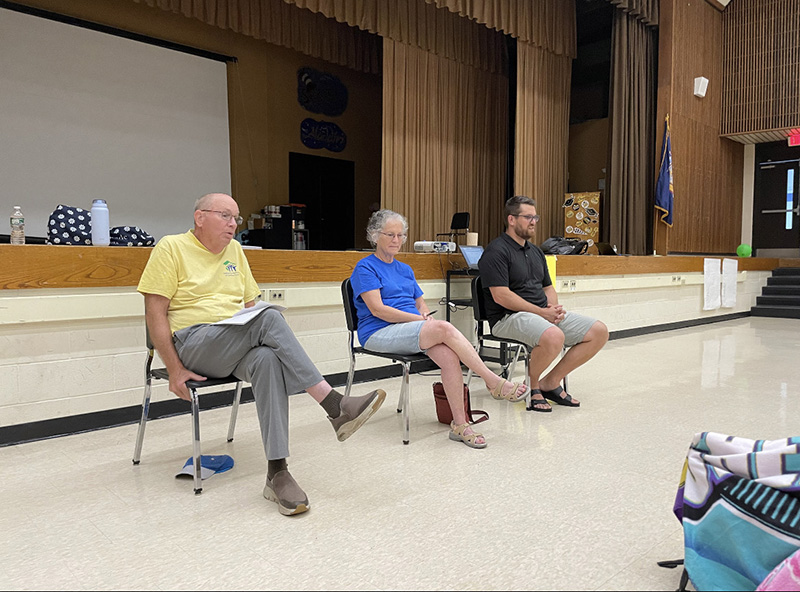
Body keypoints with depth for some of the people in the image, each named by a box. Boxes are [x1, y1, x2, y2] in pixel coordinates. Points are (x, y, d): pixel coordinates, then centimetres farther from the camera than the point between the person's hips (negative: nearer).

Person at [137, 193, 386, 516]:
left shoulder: (234, 250, 19)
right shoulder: (172, 248, 2)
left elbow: (250, 305, 21)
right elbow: (155, 312, -6)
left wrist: (264, 338, 0)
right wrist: (175, 369, -13)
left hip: (235, 350, 5)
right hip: (193, 342, -5)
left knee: (268, 360, -33)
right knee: (271, 317, -30)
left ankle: (277, 473, -34)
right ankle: (336, 408, -34)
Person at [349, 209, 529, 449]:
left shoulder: (405, 269, 23)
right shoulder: (365, 268, 1)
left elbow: (421, 303, 22)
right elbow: (377, 309, -11)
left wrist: (426, 316, -4)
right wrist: (421, 319, -13)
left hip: (412, 332, 6)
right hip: (379, 334, -6)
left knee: (448, 353, -27)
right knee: (444, 328, -29)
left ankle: (459, 424, -25)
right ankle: (495, 383, -21)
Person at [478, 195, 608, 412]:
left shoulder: (535, 251, 20)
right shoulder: (496, 252, -8)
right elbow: (501, 296, -17)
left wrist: (554, 307, -1)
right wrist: (541, 312, -17)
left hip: (545, 314, 9)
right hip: (509, 317, -9)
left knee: (599, 332, -2)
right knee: (554, 336, -37)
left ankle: (550, 382, 4)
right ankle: (532, 385, -8)